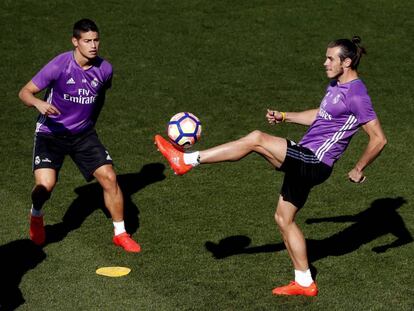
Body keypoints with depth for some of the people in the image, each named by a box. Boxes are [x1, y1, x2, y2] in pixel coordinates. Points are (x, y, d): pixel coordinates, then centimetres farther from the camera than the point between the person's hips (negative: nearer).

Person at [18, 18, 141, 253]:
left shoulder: (105, 69, -7)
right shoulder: (59, 66, -20)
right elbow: (25, 92, -17)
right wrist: (39, 104, -38)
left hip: (83, 134, 4)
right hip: (51, 132, -4)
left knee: (109, 177, -8)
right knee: (45, 185, -21)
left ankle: (120, 234, 11)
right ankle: (36, 216, 16)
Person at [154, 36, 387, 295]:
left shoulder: (357, 97, -16)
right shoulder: (336, 86, 13)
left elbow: (379, 139, -15)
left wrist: (359, 169, -7)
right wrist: (284, 117, 21)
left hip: (313, 163, -10)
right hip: (303, 160, 10)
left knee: (256, 139, -21)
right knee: (284, 218, 14)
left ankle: (187, 160, -18)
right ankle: (304, 283, 21)